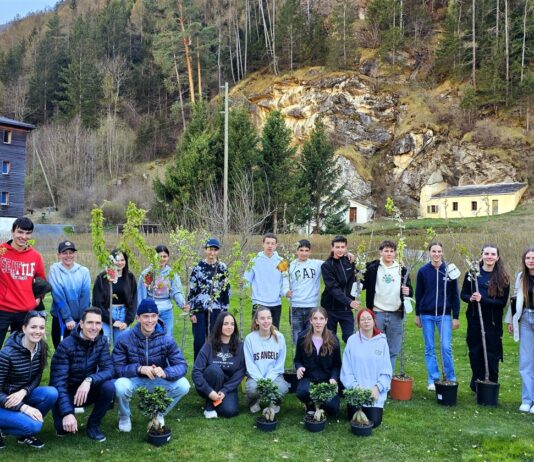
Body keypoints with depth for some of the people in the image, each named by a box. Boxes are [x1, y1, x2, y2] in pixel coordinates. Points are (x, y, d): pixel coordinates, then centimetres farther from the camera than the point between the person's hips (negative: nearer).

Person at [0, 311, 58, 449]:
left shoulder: (42, 348, -7)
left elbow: (36, 378, 3)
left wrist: (23, 392, -19)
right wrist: (23, 407, -30)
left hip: (22, 395, 6)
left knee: (51, 393, -22)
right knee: (33, 425, -29)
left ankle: (26, 434, -1)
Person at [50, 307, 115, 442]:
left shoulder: (102, 342, -8)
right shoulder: (66, 346, -21)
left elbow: (108, 369, -19)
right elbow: (58, 382, -26)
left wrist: (89, 380, -40)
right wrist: (67, 413, -37)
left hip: (87, 390, 3)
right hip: (67, 392, -3)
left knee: (109, 386, -26)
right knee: (64, 426, -27)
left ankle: (93, 425, -3)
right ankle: (63, 424, 13)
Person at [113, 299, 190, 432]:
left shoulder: (167, 340, -13)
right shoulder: (125, 339, -16)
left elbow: (181, 365, -18)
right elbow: (116, 367, -20)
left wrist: (165, 372, -40)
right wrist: (139, 369, -37)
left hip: (157, 380, 2)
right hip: (134, 379, -1)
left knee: (183, 386, -23)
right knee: (120, 386, -35)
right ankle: (124, 416, 2)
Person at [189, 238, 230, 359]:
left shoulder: (222, 268, 4)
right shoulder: (198, 268, 1)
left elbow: (226, 290, 8)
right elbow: (192, 291, 2)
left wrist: (224, 310, 5)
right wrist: (192, 311, -1)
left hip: (216, 310, 1)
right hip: (199, 309, -1)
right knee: (199, 340, 3)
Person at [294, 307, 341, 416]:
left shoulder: (333, 340, -1)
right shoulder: (303, 338, -2)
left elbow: (337, 364, 4)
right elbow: (297, 360, 8)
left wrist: (333, 378, -15)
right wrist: (299, 367, -15)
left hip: (327, 379, 0)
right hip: (308, 377, 0)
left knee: (332, 409, -20)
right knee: (302, 392, -34)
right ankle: (310, 403, 6)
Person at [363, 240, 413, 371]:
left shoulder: (402, 270, 8)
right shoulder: (372, 268, 1)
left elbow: (409, 290, 12)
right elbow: (362, 285, 2)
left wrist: (408, 291, -10)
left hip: (396, 315, 2)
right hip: (377, 313, -2)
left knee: (393, 350, 8)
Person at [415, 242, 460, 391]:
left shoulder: (449, 271, -1)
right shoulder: (423, 271, 1)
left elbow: (455, 295, 2)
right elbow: (419, 294, 7)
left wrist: (456, 316, 0)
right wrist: (417, 315, 9)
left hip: (444, 315, -1)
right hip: (427, 315, 1)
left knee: (446, 347, -5)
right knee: (429, 349, 6)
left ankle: (450, 379, 10)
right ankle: (432, 380, 15)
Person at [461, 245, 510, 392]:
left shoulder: (503, 278, -4)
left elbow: (503, 302, -9)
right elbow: (463, 294, 5)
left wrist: (482, 299, -21)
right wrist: (470, 298, -18)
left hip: (493, 322, -2)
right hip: (474, 320, 2)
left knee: (492, 355, 3)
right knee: (475, 353, 10)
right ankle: (476, 384, 26)